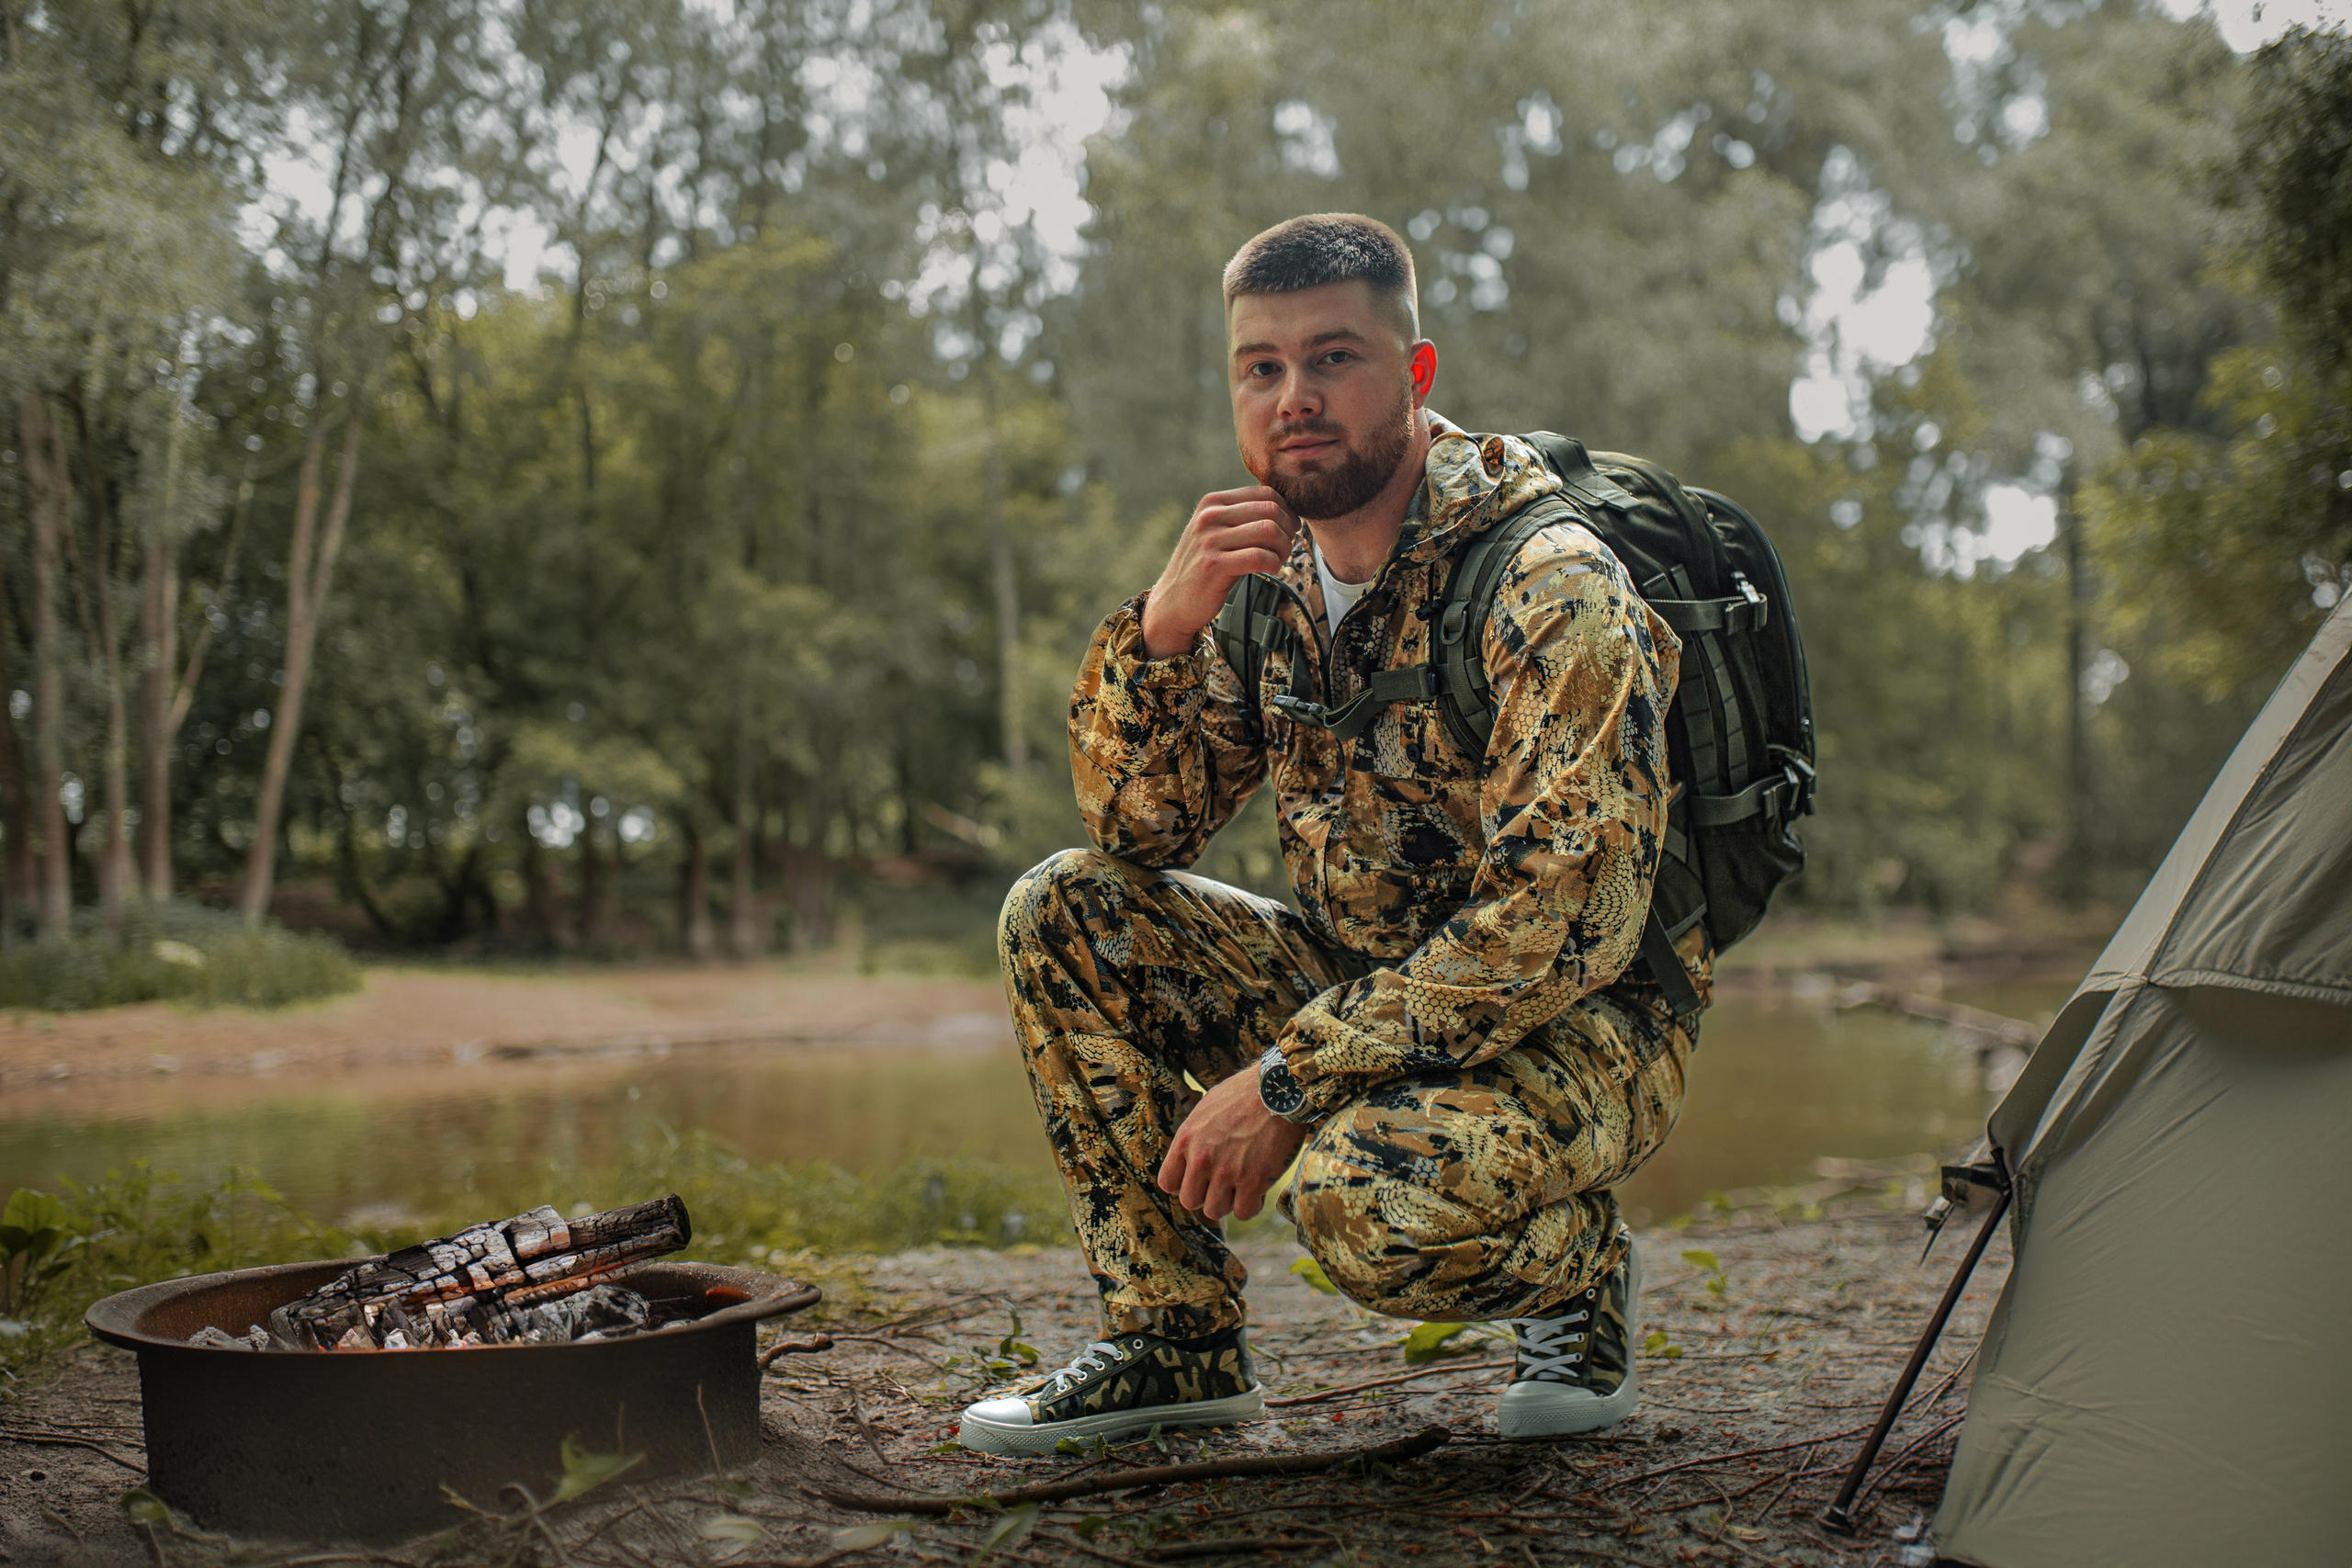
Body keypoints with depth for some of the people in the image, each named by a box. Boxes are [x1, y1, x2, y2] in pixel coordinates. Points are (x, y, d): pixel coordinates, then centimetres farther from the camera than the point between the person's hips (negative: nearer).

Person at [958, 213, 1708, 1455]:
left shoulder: (1548, 585, -21)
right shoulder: (1272, 573, 1)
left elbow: (1563, 920, -28)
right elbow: (1134, 829, -1)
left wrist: (1284, 1081, -27)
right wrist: (1163, 626, -19)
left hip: (1580, 1031, -7)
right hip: (1364, 995, 7)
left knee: (1368, 1191, -37)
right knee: (1062, 914, -7)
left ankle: (1576, 1272, 0)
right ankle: (1175, 1339, 1)